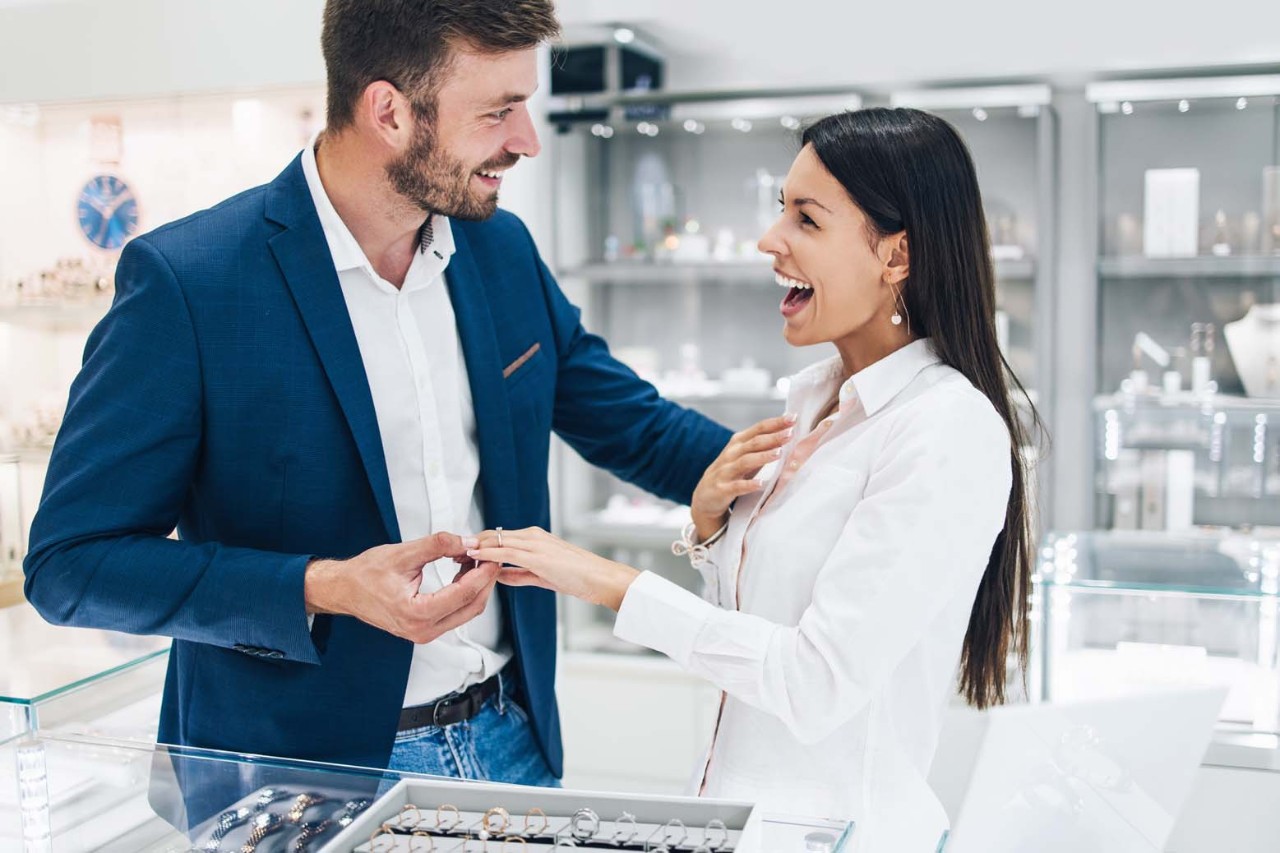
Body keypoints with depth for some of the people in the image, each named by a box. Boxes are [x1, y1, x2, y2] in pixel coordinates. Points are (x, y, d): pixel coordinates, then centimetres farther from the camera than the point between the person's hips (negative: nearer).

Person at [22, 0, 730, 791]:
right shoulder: (185, 280, -17)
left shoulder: (503, 250, 0)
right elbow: (71, 561, -14)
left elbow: (634, 423, 10)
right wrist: (324, 589, -25)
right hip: (302, 767, -5)